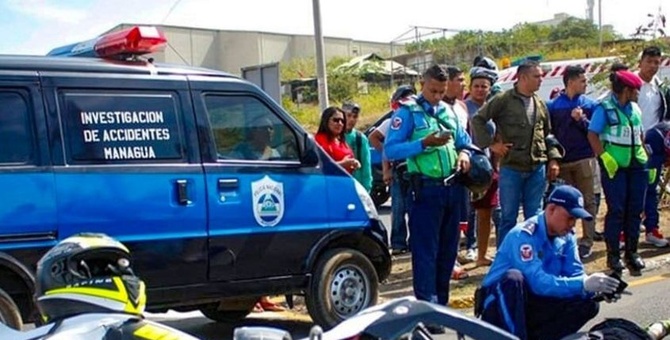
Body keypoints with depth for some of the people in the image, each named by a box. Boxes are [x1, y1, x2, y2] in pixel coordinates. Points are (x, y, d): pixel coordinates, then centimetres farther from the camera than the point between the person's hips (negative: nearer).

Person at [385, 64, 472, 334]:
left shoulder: (449, 111, 15)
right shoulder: (407, 112, -4)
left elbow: (464, 141, 23)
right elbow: (390, 150, -12)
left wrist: (464, 153, 0)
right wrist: (424, 143, -22)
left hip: (453, 188, 7)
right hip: (426, 190, -7)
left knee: (448, 250, 12)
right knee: (426, 251, -5)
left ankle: (441, 304, 23)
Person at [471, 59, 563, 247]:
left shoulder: (540, 104, 12)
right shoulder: (503, 100, -6)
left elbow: (548, 134, 19)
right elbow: (477, 120, -6)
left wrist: (553, 159, 10)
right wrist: (491, 144, -10)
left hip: (537, 168, 5)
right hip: (511, 168, -5)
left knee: (535, 217, 10)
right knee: (508, 217, 2)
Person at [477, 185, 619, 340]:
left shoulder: (566, 237, 1)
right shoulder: (523, 235, -22)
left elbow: (575, 275, -1)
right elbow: (538, 282, -32)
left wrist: (596, 288, -23)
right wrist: (583, 284, -37)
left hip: (533, 305, 7)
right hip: (499, 305, -7)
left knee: (588, 304, -11)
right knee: (513, 277, -37)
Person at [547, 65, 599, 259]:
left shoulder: (590, 104, 5)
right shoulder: (553, 105, 5)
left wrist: (581, 120, -14)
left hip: (584, 160, 0)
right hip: (562, 161, 1)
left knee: (587, 201, 0)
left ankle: (587, 242, 6)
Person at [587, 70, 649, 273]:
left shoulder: (635, 109, 14)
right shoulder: (604, 108, -6)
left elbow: (640, 135, 21)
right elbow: (592, 135, -10)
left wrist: (647, 158, 14)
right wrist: (604, 157, -19)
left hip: (636, 165, 6)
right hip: (615, 166, -6)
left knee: (635, 209, 7)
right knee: (616, 210, -3)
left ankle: (632, 252, 18)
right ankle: (613, 255, 5)